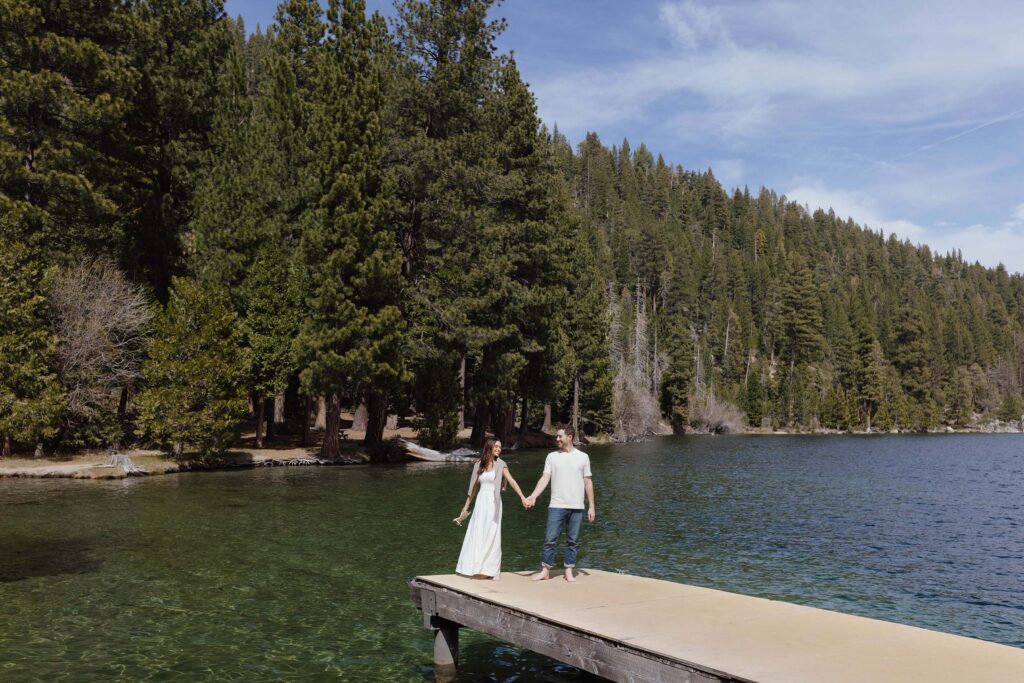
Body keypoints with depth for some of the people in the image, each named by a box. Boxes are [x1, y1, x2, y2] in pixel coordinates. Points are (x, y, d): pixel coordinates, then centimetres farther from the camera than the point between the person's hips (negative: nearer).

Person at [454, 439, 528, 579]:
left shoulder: (500, 465, -2)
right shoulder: (478, 465, 7)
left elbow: (512, 481, -14)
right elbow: (473, 487, 13)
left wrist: (523, 497, -28)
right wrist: (465, 508, 15)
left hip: (493, 503, -3)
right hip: (480, 502, 4)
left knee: (492, 536, -1)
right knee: (477, 536, 5)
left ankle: (493, 570, 6)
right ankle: (478, 568, 15)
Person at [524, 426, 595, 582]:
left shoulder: (582, 457, 5)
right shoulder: (552, 456, 5)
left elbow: (588, 483, 7)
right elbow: (545, 479, -2)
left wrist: (591, 506, 3)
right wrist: (533, 497, -15)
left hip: (577, 507, 0)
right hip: (556, 505, 0)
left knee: (573, 541, 8)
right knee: (550, 539, -2)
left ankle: (569, 571, 18)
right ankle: (545, 570, 9)